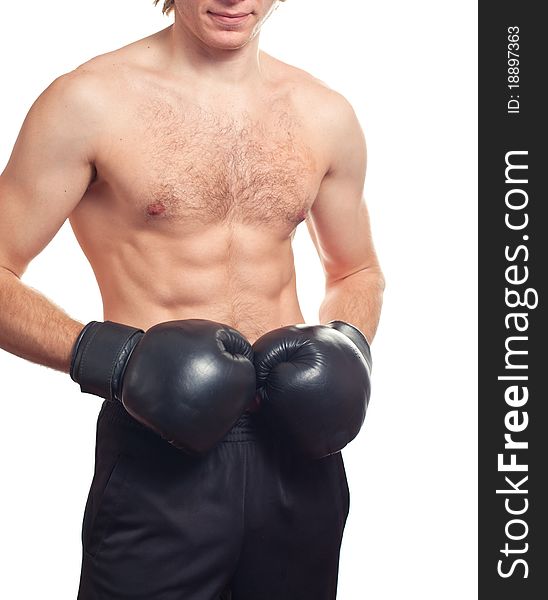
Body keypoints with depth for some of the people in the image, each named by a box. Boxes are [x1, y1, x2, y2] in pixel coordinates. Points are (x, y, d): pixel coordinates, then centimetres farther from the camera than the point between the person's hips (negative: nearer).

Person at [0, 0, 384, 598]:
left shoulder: (325, 115, 5)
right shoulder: (88, 101, -7)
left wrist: (348, 343, -3)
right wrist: (102, 354, -22)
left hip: (297, 448, 5)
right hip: (157, 463, -4)